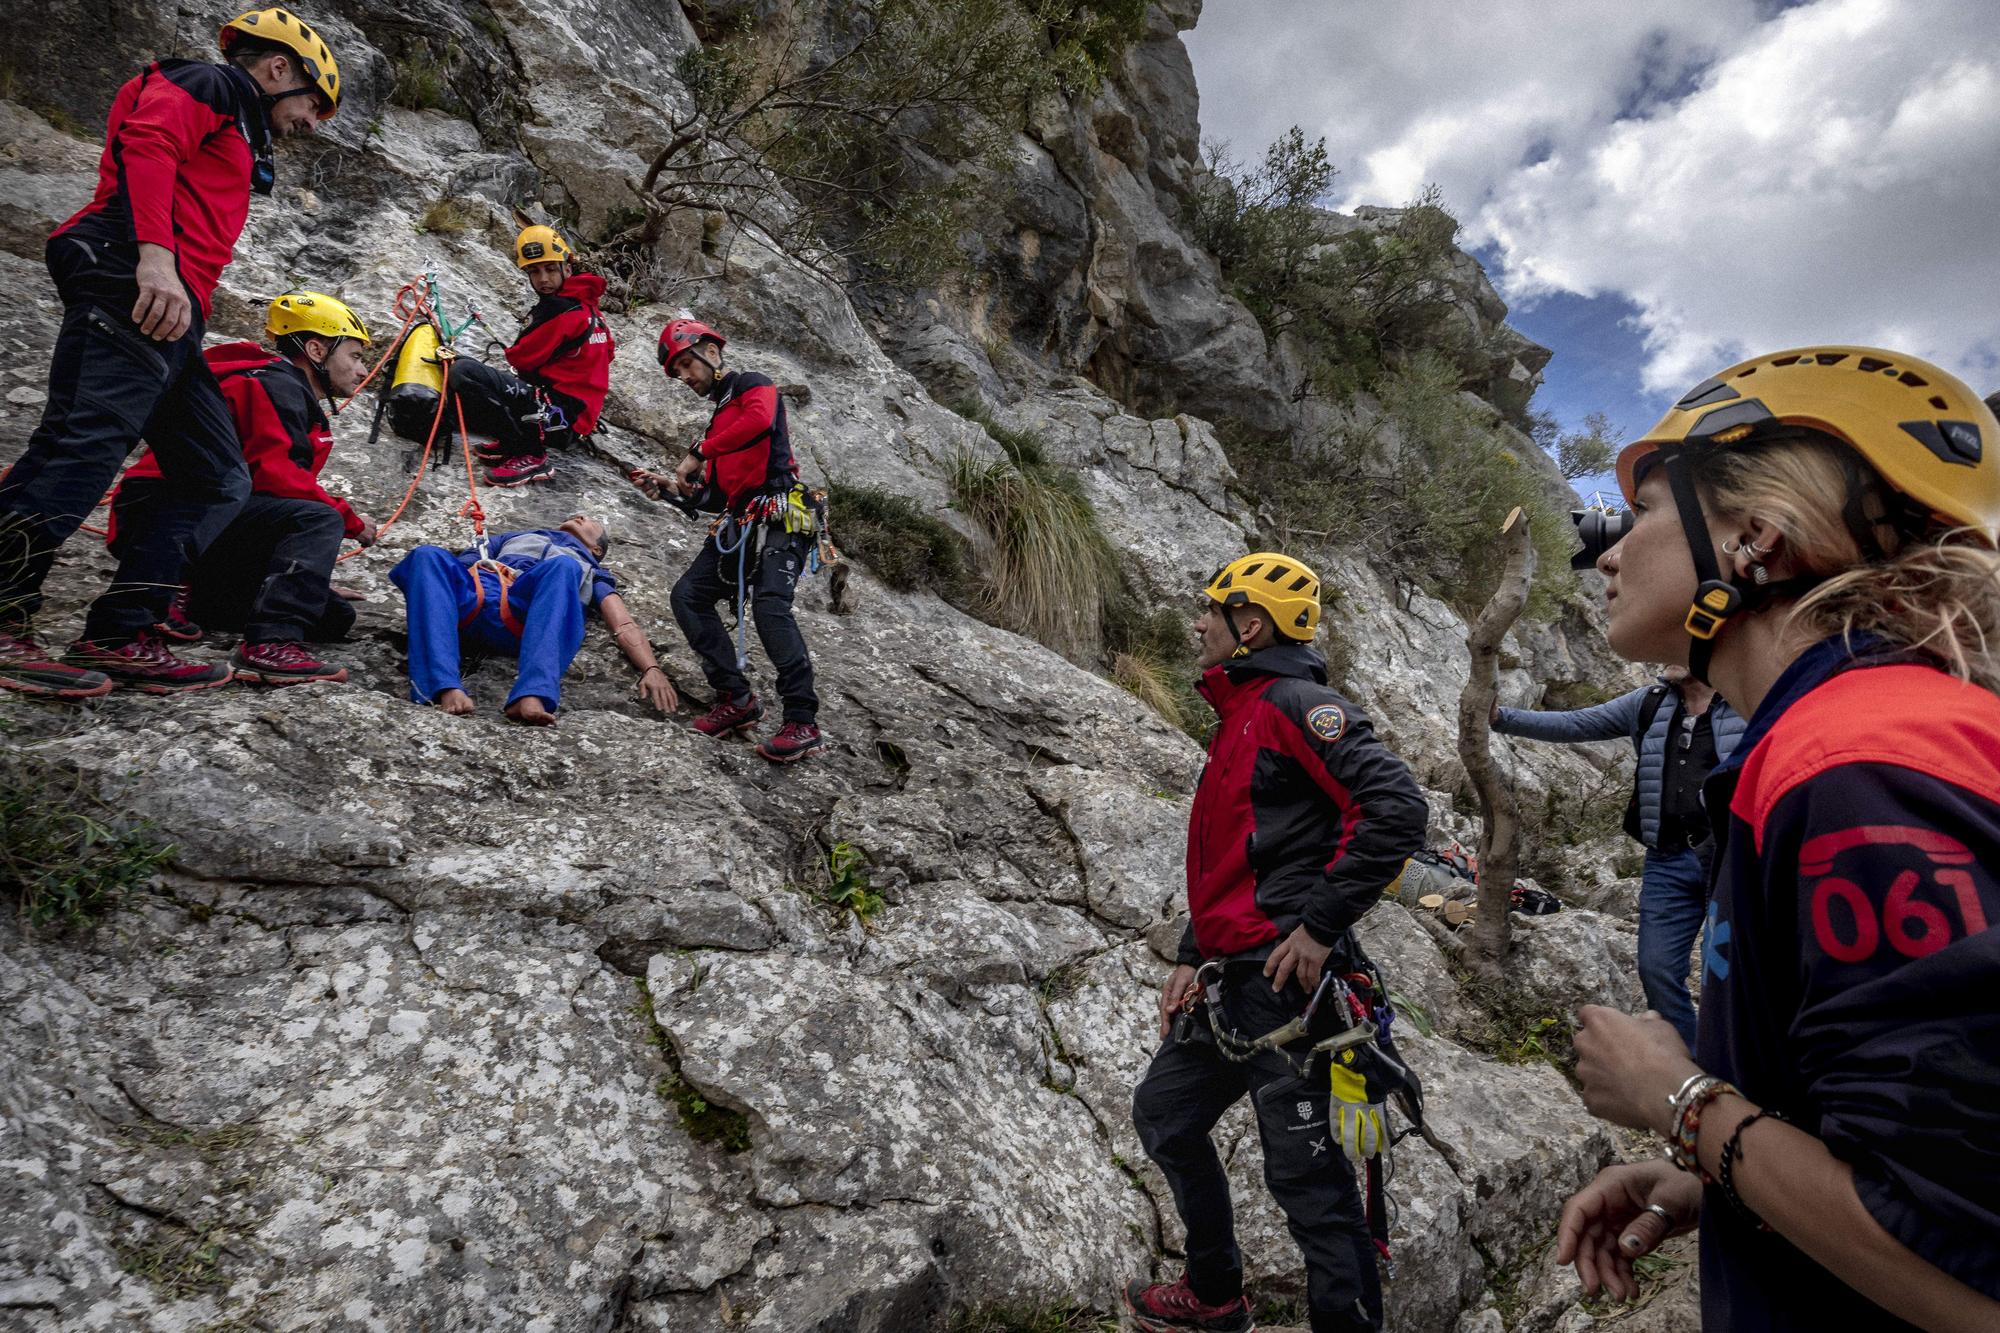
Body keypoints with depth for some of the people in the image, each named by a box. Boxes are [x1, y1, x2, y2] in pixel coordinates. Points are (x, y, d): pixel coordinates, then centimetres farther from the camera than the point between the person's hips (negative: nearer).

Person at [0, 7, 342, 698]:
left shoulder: (238, 143, 34)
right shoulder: (208, 85, 10)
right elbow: (146, 143, -11)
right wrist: (154, 252, -27)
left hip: (170, 317, 10)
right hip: (133, 287, -10)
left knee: (218, 482, 3)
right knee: (83, 446, -20)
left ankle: (117, 638, -1)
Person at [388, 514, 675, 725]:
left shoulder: (592, 571, 38)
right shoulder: (514, 538, 45)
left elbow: (624, 626, 19)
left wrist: (652, 669, -1)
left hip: (524, 616, -2)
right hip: (470, 601, 2)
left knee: (562, 567, -34)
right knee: (428, 555, -29)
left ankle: (531, 694, -54)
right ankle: (446, 688, -46)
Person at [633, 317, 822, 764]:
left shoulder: (753, 385, 6)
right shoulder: (719, 418, 30)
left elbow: (759, 419, -21)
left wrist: (698, 454, -17)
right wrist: (668, 485, 14)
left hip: (780, 517, -9)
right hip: (739, 525, 9)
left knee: (769, 604, -26)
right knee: (688, 595, -6)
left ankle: (804, 723, -27)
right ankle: (737, 699, -5)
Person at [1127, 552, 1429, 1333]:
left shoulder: (1295, 703, -11)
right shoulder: (1238, 720, 19)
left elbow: (1398, 807, -23)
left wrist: (1319, 926, -22)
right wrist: (1192, 957, 17)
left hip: (1288, 977, -11)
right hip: (1236, 978, 11)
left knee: (1303, 1170, -3)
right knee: (1164, 1115, 21)